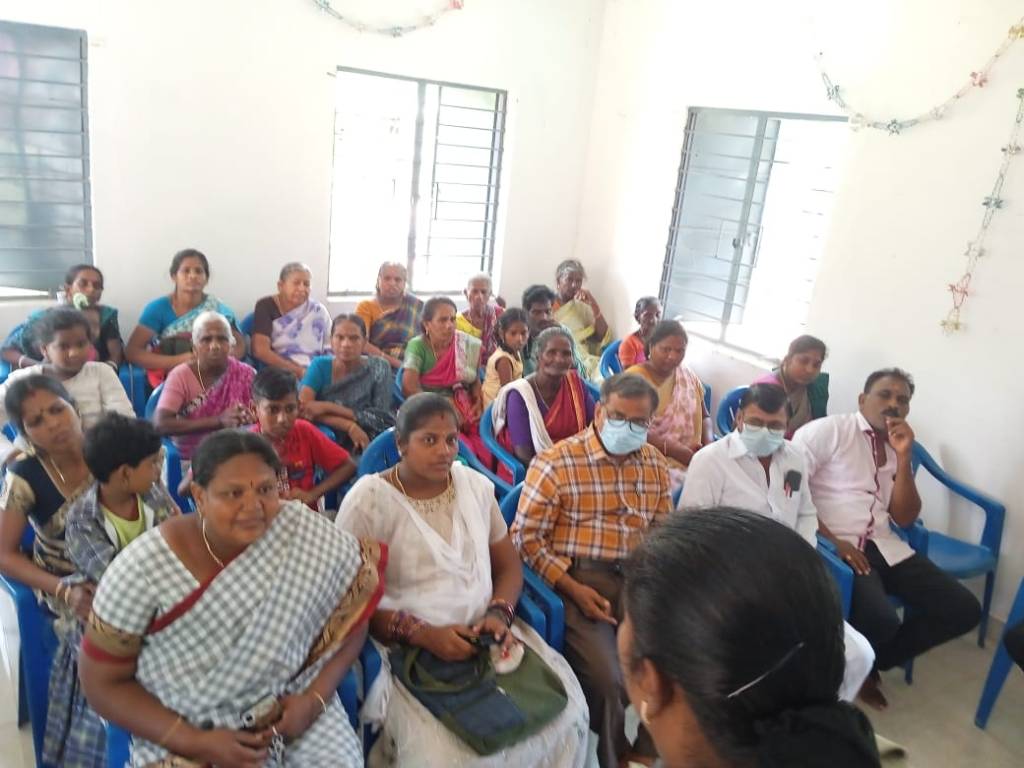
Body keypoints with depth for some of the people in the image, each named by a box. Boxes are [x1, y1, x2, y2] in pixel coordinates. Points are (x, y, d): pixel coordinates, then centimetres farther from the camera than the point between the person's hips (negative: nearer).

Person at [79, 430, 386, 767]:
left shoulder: (307, 536, -16)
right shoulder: (142, 571, -17)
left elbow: (351, 617, -1)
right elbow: (103, 684, -7)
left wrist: (316, 697, -13)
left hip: (290, 709, 1)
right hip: (182, 733, 0)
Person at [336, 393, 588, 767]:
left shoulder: (476, 485, 7)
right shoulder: (368, 500, -10)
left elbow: (508, 565, 12)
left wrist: (499, 614, -8)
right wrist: (422, 635, -20)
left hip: (483, 635, 5)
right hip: (407, 649, -5)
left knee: (566, 708, -11)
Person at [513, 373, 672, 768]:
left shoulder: (655, 464, 9)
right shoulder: (557, 462, -9)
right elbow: (526, 536, -9)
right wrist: (573, 588, -15)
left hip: (636, 577, 5)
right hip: (577, 577, -5)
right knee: (608, 678, -21)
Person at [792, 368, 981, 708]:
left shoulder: (898, 447, 17)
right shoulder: (826, 431, -4)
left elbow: (904, 518, 9)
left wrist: (903, 457, -2)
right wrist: (831, 540, -19)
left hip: (884, 546, 7)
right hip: (834, 546, -7)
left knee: (963, 609, -5)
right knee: (881, 620, -31)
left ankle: (870, 663, 12)